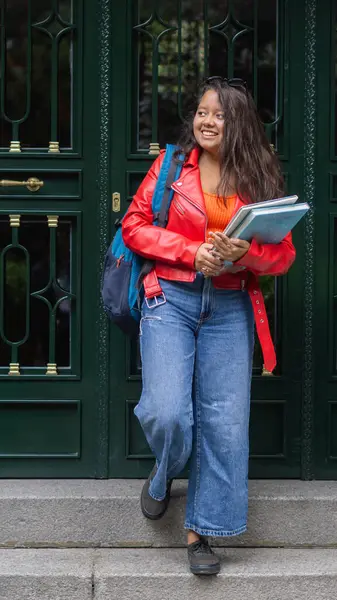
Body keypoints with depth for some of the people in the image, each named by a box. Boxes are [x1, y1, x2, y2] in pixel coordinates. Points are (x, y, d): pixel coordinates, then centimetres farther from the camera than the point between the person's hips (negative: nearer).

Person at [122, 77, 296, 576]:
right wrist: (192, 252, -10)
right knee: (168, 413, -15)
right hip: (171, 300, -1)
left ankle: (202, 530, 12)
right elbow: (134, 225, 2)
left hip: (230, 309, 2)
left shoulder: (258, 177, 7)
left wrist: (243, 253, -16)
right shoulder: (171, 164, 5)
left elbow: (284, 254, 6)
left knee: (225, 422, -2)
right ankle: (163, 473, 21)